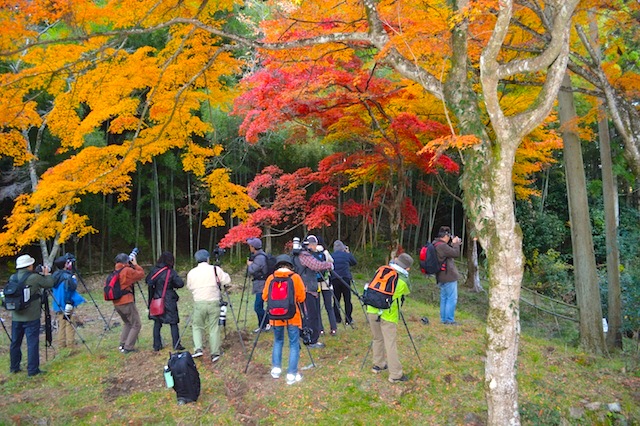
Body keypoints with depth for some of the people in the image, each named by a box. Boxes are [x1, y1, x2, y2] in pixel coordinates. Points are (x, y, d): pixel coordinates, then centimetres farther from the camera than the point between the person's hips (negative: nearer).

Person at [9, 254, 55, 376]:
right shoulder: (34, 277, -15)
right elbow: (50, 283, -7)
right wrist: (46, 274, 12)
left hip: (16, 317, 6)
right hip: (31, 318, -6)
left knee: (15, 342, 17)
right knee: (32, 343, 0)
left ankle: (14, 367, 28)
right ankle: (32, 370, 3)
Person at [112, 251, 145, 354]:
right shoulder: (127, 270, -11)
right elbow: (141, 274, -2)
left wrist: (132, 266, 13)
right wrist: (135, 264, 7)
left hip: (116, 303, 8)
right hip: (126, 303, -8)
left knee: (127, 323, 25)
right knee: (136, 325, 2)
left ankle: (122, 345, 20)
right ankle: (128, 347, -2)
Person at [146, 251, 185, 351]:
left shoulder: (154, 270, -1)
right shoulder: (171, 272, -13)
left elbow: (148, 281, 11)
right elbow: (180, 284, -14)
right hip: (169, 301, -4)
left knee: (157, 323, 13)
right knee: (173, 323, 4)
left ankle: (157, 345, 15)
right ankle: (176, 345, 4)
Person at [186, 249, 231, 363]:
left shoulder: (191, 273, 3)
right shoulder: (215, 269, -4)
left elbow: (189, 287, 14)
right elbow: (227, 281, 0)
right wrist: (223, 274, 18)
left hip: (199, 303, 1)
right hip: (213, 302, -1)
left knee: (197, 326, 17)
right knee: (214, 328, 7)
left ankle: (198, 349, 1)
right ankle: (215, 353, 10)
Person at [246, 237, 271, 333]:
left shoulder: (260, 257, -19)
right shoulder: (257, 255, 14)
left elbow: (251, 270, -20)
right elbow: (252, 271, 20)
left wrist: (249, 264, -1)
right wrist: (250, 264, 3)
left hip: (262, 286, -10)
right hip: (260, 285, 10)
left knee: (258, 307, -11)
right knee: (259, 307, 14)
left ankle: (269, 322, 1)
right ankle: (262, 326, 21)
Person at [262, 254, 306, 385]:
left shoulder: (271, 278, -2)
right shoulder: (295, 277, -7)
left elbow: (264, 297, 4)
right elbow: (301, 298, -5)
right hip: (292, 317, -2)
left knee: (278, 341, 22)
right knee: (294, 344, 5)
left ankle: (276, 369, 18)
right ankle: (292, 374, 2)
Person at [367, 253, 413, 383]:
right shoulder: (404, 281, -5)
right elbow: (406, 293, 14)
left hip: (372, 310, 5)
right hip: (387, 315, -5)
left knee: (378, 338, 21)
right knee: (390, 343, 1)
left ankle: (378, 365, 35)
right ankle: (395, 374, 7)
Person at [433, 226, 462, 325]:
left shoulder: (435, 244, 10)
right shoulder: (442, 246, -22)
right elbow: (456, 253, -17)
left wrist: (453, 244, 9)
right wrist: (455, 243, -3)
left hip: (441, 278, 10)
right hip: (449, 277, -10)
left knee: (444, 298, 16)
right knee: (452, 299, -2)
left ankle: (443, 319, 22)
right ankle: (449, 320, 1)